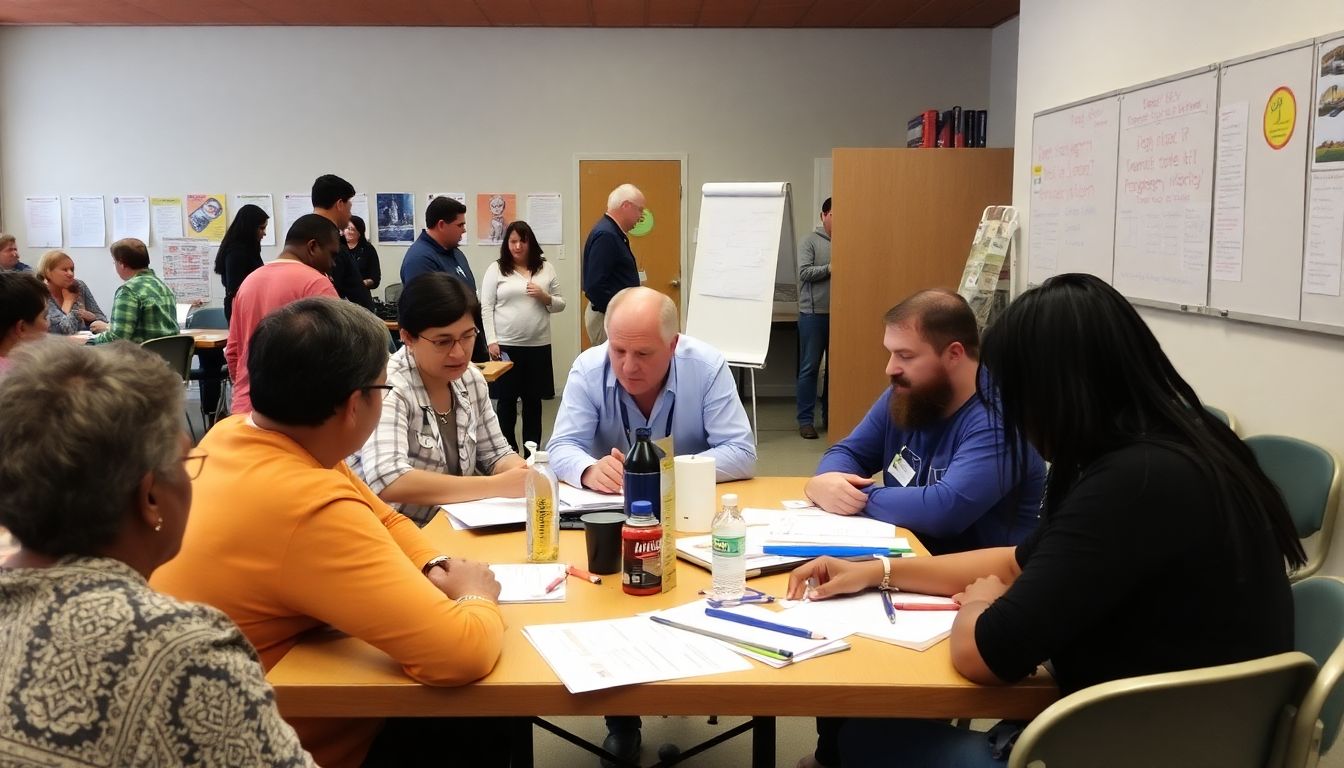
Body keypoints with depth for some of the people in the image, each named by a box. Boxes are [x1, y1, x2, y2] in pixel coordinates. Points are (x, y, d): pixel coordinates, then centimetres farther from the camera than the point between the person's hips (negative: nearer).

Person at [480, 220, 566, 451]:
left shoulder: (546, 269, 8)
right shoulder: (496, 269, 2)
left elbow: (561, 304, 11)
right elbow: (486, 308, -2)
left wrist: (545, 297, -9)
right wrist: (491, 341, -9)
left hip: (538, 346, 2)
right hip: (506, 345, -2)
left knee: (534, 401, 7)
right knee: (507, 400, 5)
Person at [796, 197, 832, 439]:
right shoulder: (811, 241, 0)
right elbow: (804, 272, -8)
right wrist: (830, 269, -16)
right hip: (814, 313, -4)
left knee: (834, 367, 10)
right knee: (809, 367, 1)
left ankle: (830, 416, 20)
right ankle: (805, 420, 6)